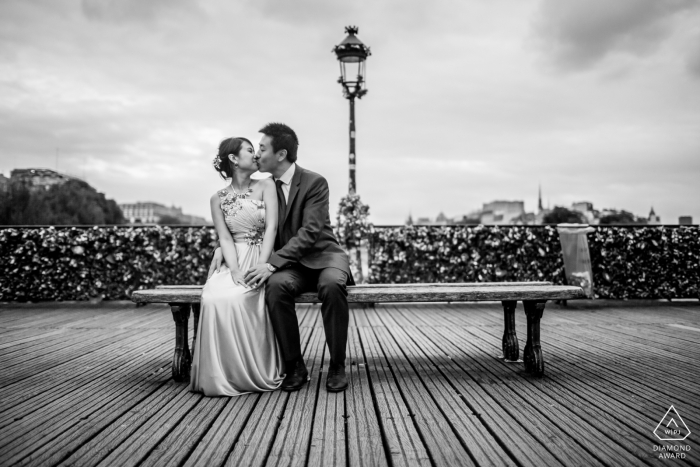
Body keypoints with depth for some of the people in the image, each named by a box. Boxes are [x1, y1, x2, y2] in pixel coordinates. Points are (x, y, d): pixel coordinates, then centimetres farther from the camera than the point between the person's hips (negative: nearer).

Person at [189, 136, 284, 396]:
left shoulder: (266, 186, 5)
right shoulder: (218, 199, 9)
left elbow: (271, 228, -6)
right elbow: (225, 239, -1)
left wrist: (259, 267, -18)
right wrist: (236, 271, -19)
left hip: (262, 261, -1)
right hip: (233, 263, 2)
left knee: (236, 298, -31)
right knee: (215, 298, -30)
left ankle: (254, 372, -14)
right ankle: (224, 374, -15)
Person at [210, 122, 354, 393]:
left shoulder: (315, 182, -9)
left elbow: (309, 233, -20)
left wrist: (272, 263, -29)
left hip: (323, 256, -3)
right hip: (290, 264, 4)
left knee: (332, 284, -38)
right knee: (276, 286, -32)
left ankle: (337, 366, -21)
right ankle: (295, 366, -18)